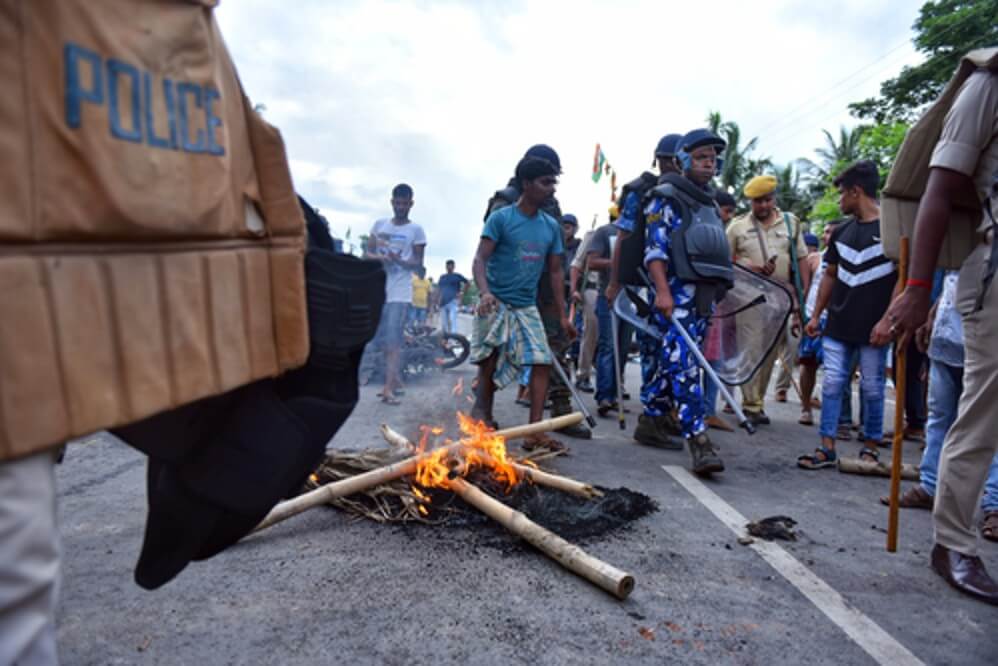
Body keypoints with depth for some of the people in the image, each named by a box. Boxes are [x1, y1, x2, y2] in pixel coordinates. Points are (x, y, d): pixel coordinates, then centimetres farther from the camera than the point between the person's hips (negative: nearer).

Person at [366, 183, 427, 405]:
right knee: (383, 337, 10)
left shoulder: (416, 230, 0)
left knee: (393, 337, -13)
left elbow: (418, 263, 0)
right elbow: (367, 253, 10)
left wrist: (400, 260, -20)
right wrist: (379, 258, -13)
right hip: (378, 288, 5)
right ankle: (395, 379, 24)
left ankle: (388, 387, -16)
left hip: (400, 290, -5)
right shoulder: (379, 224, 11)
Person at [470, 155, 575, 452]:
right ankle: (482, 411, 21)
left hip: (527, 306, 5)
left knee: (543, 361, -5)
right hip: (496, 303, -4)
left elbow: (555, 272, 13)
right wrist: (484, 292, -31)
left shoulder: (551, 226, 9)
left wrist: (563, 315, 9)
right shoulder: (500, 218, -6)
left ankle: (535, 432, -2)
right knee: (490, 358, -1)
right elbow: (480, 259, -12)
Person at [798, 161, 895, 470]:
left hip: (873, 327, -5)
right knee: (832, 383, 3)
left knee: (872, 388, 5)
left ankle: (871, 447, 19)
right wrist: (816, 315, 13)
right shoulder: (841, 231, 12)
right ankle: (827, 447, 8)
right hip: (838, 324, 5)